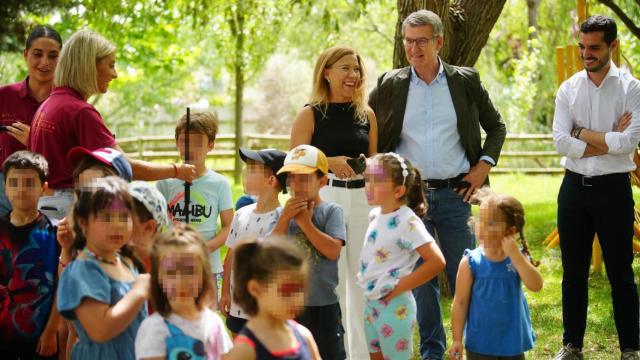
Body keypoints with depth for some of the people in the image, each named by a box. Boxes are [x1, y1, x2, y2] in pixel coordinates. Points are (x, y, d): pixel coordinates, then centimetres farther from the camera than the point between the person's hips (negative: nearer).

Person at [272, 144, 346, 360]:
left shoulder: (331, 211, -5)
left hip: (323, 304, -3)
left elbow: (333, 250, -19)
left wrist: (305, 222, -15)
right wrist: (285, 218, -14)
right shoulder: (285, 213, 4)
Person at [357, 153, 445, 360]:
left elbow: (437, 262, -25)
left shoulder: (407, 222, -19)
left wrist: (400, 287, -19)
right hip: (370, 303, 8)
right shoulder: (375, 215, 6)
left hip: (393, 305, -8)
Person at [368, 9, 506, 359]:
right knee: (420, 278, 5)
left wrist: (484, 165, 2)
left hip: (456, 193, 0)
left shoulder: (466, 81, 3)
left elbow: (496, 126, 14)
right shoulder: (389, 85, 2)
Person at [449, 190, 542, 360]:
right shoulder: (470, 262, -11)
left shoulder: (518, 258, -6)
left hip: (512, 342, 2)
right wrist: (457, 339, -7)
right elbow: (460, 303, -7)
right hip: (480, 344, -2)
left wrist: (514, 254, -27)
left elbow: (536, 285, -21)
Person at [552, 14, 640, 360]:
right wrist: (608, 141, -13)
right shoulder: (568, 89, 4)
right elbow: (561, 143, -7)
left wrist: (582, 133, -10)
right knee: (573, 271, 11)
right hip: (574, 187, 3)